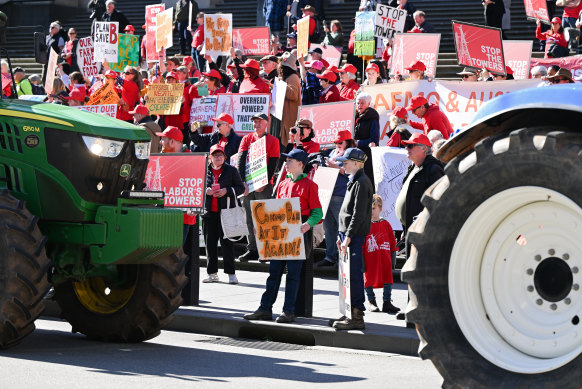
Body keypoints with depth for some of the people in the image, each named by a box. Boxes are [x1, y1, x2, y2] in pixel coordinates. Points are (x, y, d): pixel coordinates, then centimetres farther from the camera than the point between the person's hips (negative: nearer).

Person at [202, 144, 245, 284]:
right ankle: (212, 273, 12)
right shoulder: (204, 171, 11)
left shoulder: (231, 170, 5)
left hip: (226, 211, -3)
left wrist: (226, 191, -11)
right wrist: (205, 191, -5)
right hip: (209, 212, 3)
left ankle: (231, 273, -1)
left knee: (226, 242, -5)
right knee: (210, 242, 4)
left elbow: (241, 188, 4)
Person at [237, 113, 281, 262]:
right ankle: (252, 249, 11)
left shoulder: (273, 141, 2)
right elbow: (241, 161, 1)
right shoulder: (247, 139, 10)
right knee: (250, 218, 6)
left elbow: (273, 164, -4)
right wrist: (242, 182, -12)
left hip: (264, 185, -3)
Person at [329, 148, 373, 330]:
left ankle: (357, 317, -8)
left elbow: (359, 214, -19)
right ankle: (351, 314, 17)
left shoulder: (362, 183, -13)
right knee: (348, 274, 12)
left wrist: (348, 237, -20)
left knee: (353, 274, -9)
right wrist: (342, 235, 19)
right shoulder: (354, 181, 18)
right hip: (348, 234, 10)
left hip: (355, 235, -10)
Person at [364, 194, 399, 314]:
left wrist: (393, 256, 7)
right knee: (369, 278, 5)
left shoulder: (385, 224, 4)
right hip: (370, 259, -2)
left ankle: (387, 302, 10)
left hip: (385, 258, 2)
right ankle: (371, 301, 20)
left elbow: (392, 241, 9)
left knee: (388, 278, 2)